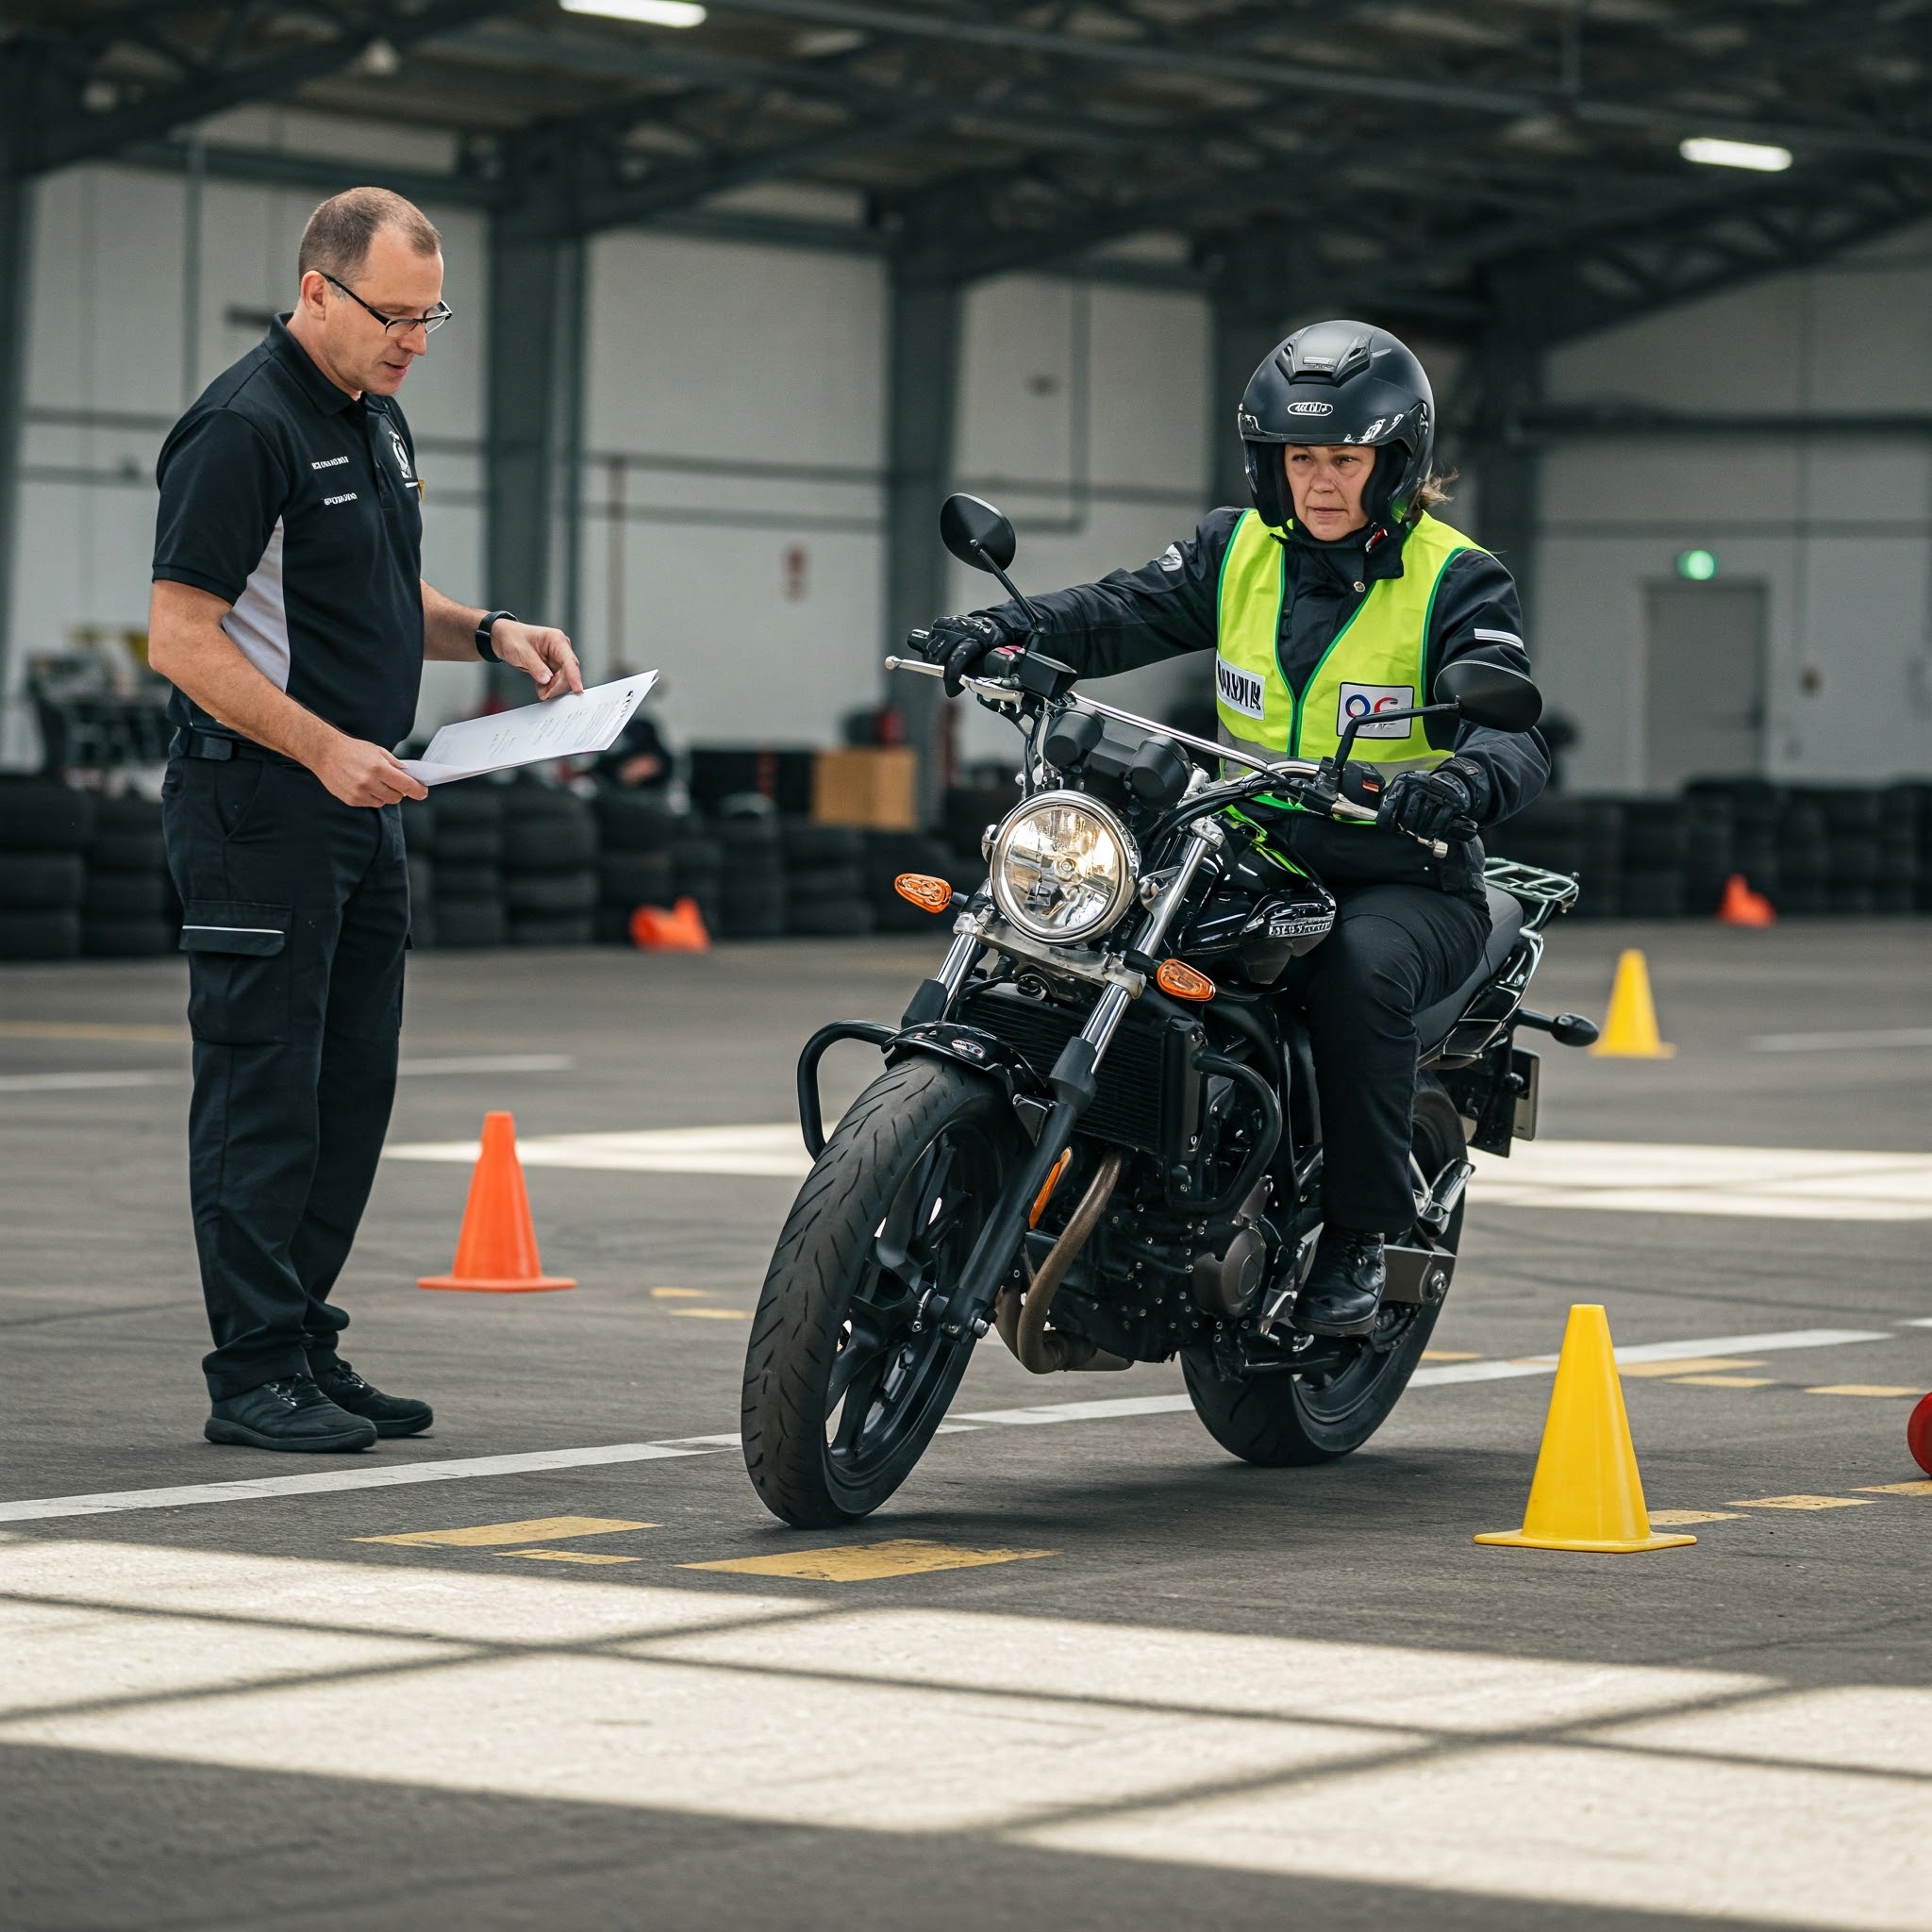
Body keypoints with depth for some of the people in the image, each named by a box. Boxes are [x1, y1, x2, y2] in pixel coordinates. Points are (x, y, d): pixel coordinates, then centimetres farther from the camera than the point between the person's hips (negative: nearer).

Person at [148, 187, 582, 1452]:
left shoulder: (378, 420, 15)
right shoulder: (244, 428, -14)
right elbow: (183, 638, -18)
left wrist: (486, 632, 7)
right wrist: (325, 749, -23)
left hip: (365, 805, 9)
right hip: (261, 809, -9)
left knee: (352, 1093, 10)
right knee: (265, 1093, -6)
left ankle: (307, 1347, 17)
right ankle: (255, 1374, -3)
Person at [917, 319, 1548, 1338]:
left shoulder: (1456, 582, -7)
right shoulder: (1239, 550, 7)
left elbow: (1514, 732, -21)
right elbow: (1123, 612, -7)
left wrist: (1465, 780, -45)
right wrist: (1007, 626, -28)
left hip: (1406, 882, -4)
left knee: (1357, 970, -37)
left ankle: (1361, 1234, -20)